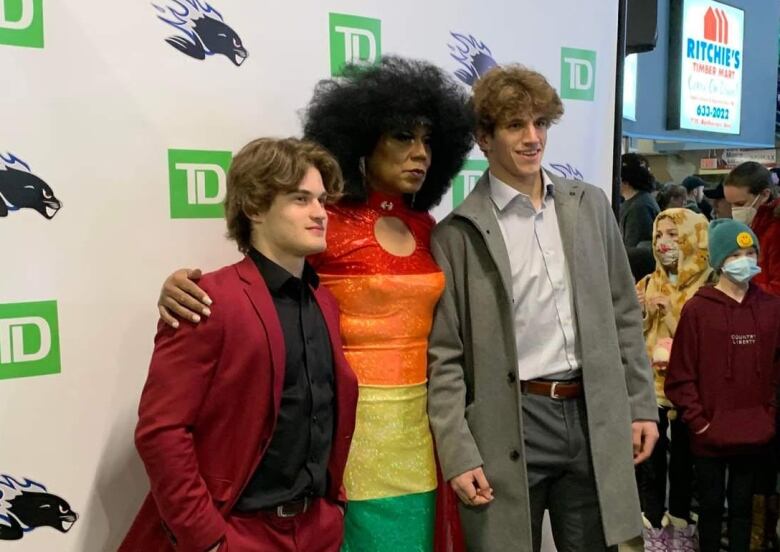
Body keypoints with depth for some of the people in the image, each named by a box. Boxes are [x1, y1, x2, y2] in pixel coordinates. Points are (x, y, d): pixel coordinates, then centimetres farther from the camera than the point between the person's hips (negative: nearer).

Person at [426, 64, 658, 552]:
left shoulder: (590, 206, 6)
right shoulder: (459, 234, -7)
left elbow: (624, 315, 11)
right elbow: (444, 357, -7)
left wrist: (641, 404, 8)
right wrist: (458, 454, -11)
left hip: (593, 417, 4)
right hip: (511, 425, -3)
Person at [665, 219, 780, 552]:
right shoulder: (697, 309, -9)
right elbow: (679, 377, -8)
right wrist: (698, 421, -9)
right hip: (710, 436, -3)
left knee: (742, 506, 16)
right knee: (711, 506, 12)